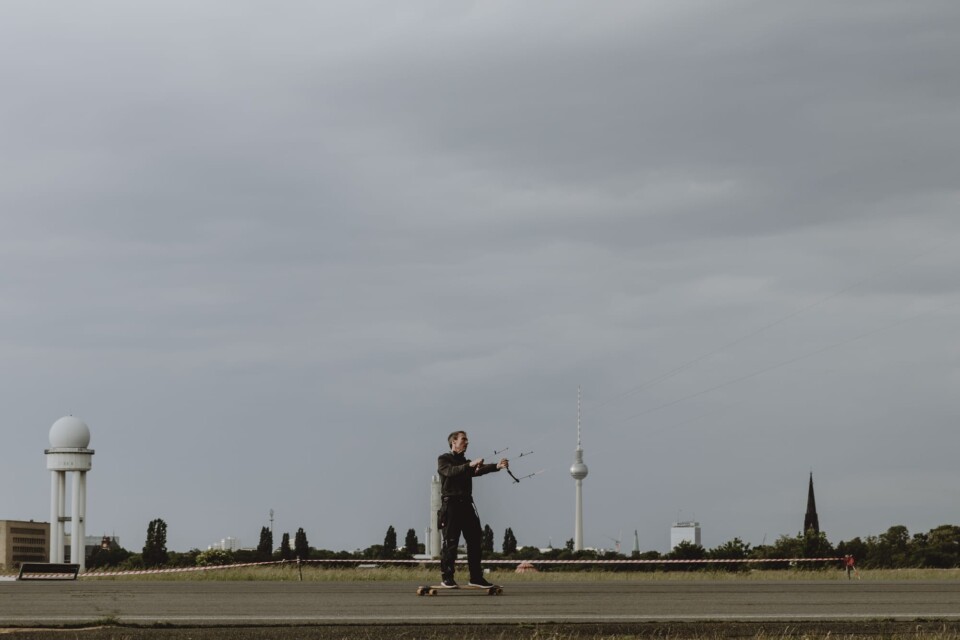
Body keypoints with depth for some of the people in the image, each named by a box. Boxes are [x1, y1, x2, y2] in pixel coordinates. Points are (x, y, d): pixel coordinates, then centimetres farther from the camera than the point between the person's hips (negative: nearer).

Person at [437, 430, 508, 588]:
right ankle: (446, 578, -1)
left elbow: (480, 470, 1)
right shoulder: (443, 460, 2)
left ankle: (476, 577, 7)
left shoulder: (466, 463, 21)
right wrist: (470, 465, -34)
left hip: (466, 505, 7)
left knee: (475, 541, 3)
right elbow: (451, 471, -20)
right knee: (450, 542, -6)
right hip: (450, 505, -6)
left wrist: (497, 466, -19)